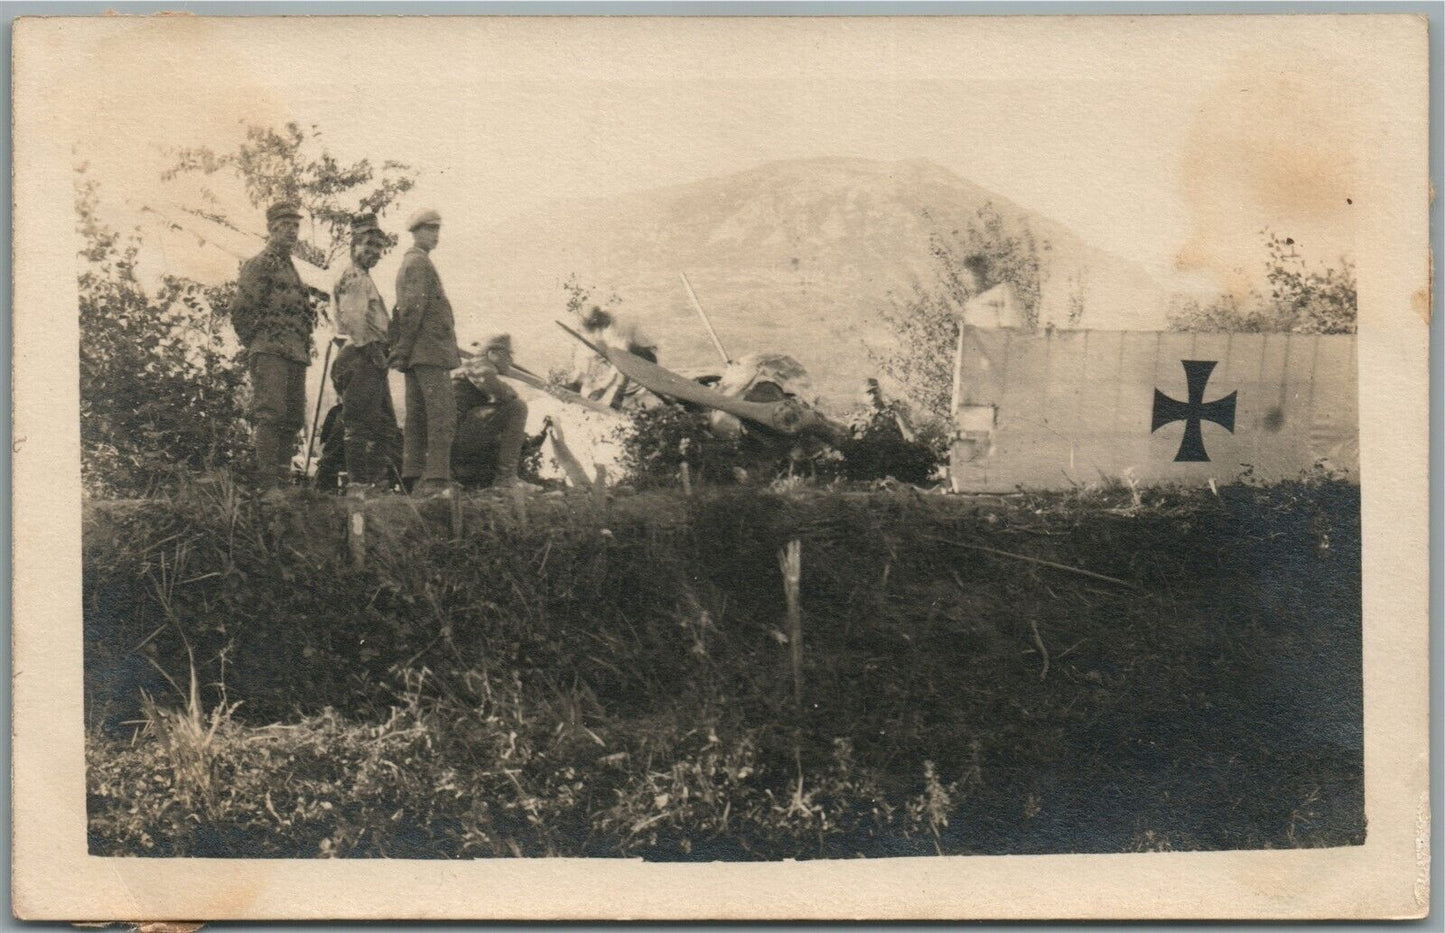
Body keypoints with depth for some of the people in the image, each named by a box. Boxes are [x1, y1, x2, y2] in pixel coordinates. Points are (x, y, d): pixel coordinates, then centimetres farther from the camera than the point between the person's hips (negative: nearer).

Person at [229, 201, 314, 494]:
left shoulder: (290, 270, 25)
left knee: (293, 420, 6)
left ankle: (283, 480, 11)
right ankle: (268, 485, -18)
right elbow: (240, 310, -8)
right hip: (270, 352, -9)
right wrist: (254, 345, -5)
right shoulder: (259, 265, -1)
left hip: (296, 356, 9)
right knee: (271, 415, -15)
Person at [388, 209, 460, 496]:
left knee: (417, 417, 9)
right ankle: (436, 478, -20)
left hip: (417, 354, 10)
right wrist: (403, 350, -16)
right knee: (442, 415, -14)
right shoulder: (419, 263, -8)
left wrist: (398, 349, 24)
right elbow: (413, 308, -16)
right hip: (430, 351, -10)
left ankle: (414, 476, 9)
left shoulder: (408, 263, 24)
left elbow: (400, 311, 27)